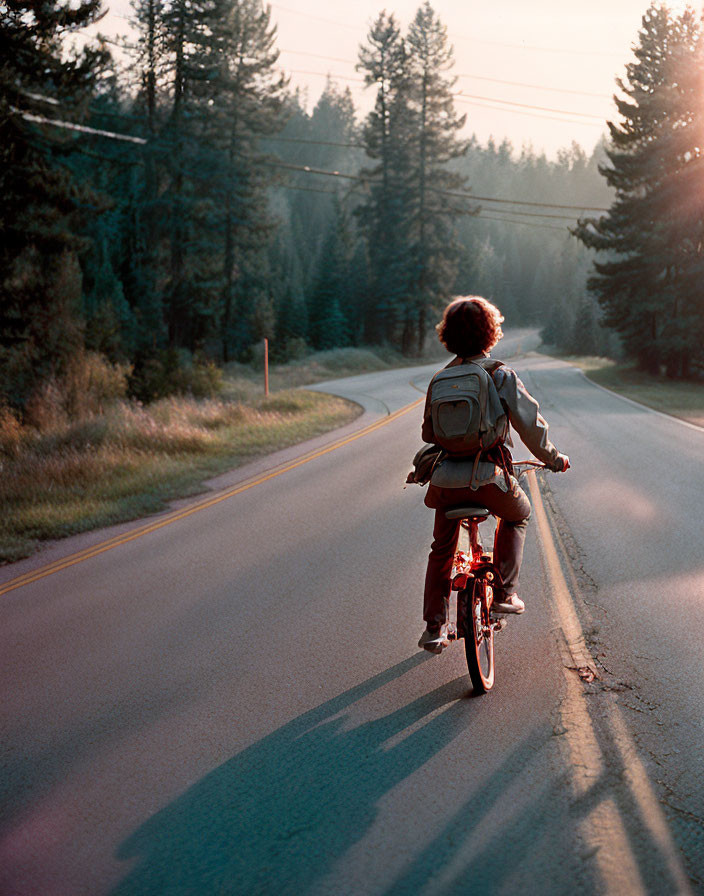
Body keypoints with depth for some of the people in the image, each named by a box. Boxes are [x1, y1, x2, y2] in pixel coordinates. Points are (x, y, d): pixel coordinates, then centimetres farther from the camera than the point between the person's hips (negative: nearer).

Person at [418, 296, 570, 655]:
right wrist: (554, 459, 11)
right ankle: (505, 593, 21)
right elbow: (530, 425, -4)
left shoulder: (439, 379, 9)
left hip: (444, 478, 3)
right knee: (516, 515, 29)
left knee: (442, 548, 22)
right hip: (487, 476, -3)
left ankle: (434, 627, 20)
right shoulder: (500, 375, -4)